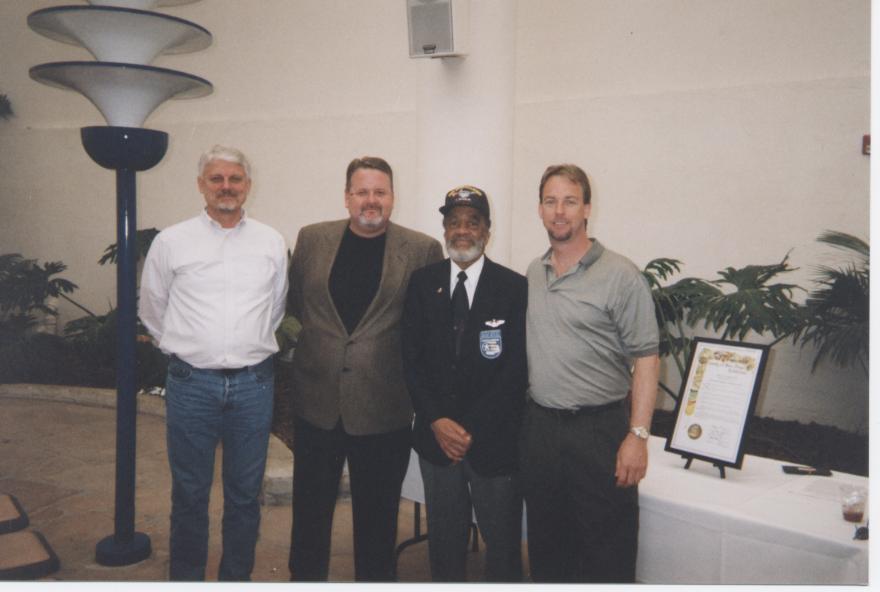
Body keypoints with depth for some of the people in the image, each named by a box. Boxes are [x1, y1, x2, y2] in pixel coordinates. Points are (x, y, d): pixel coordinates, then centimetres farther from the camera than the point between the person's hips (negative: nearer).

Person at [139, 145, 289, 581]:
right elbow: (152, 311, 11)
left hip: (253, 383, 1)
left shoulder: (272, 243, 4)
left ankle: (237, 577, 29)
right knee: (189, 494, 11)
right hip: (191, 383, -1)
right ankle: (185, 576, 29)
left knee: (245, 494, 12)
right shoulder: (170, 242, 0)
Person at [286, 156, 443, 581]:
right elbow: (293, 303, 13)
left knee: (377, 514, 14)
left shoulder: (423, 250, -4)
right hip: (317, 399, 2)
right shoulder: (312, 239, 3)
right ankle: (304, 577, 38)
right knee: (310, 506, 17)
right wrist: (316, 338, 5)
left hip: (383, 407, -2)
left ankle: (374, 579, 34)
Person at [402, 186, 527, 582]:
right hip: (436, 435, 3)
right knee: (443, 539, 15)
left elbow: (517, 368, -8)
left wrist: (474, 429, -12)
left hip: (495, 440, -2)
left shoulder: (515, 288, -5)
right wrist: (437, 421, -9)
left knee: (503, 542, 9)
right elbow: (412, 358, 1)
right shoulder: (422, 283, 4)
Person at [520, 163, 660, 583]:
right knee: (546, 548, 18)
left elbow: (645, 359, -10)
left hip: (599, 430, -5)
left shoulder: (620, 275, -9)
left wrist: (638, 435, -16)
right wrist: (518, 418, 10)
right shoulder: (531, 275, 9)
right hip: (537, 426, 5)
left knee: (606, 556, 6)